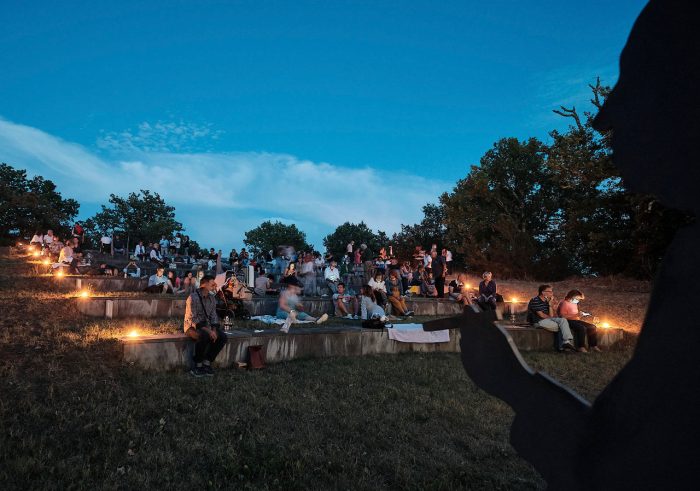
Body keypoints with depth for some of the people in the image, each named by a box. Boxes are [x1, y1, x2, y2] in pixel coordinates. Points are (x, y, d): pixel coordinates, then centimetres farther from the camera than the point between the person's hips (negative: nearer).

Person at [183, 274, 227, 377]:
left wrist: (214, 330, -11)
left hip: (206, 326, 7)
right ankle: (197, 365, -20)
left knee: (222, 336, -16)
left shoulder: (212, 298, 6)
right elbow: (192, 319, -22)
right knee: (204, 336, -36)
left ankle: (207, 363, -7)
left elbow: (213, 315, 7)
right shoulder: (193, 297, -17)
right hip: (192, 326, -7)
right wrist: (208, 331, -27)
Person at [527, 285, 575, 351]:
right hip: (538, 322, -8)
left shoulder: (547, 301, 12)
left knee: (563, 320, -12)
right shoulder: (534, 301, -12)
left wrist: (550, 305, -4)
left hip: (547, 320, 8)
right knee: (561, 326, -15)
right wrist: (550, 318, 3)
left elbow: (551, 315, 6)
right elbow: (541, 315, -13)